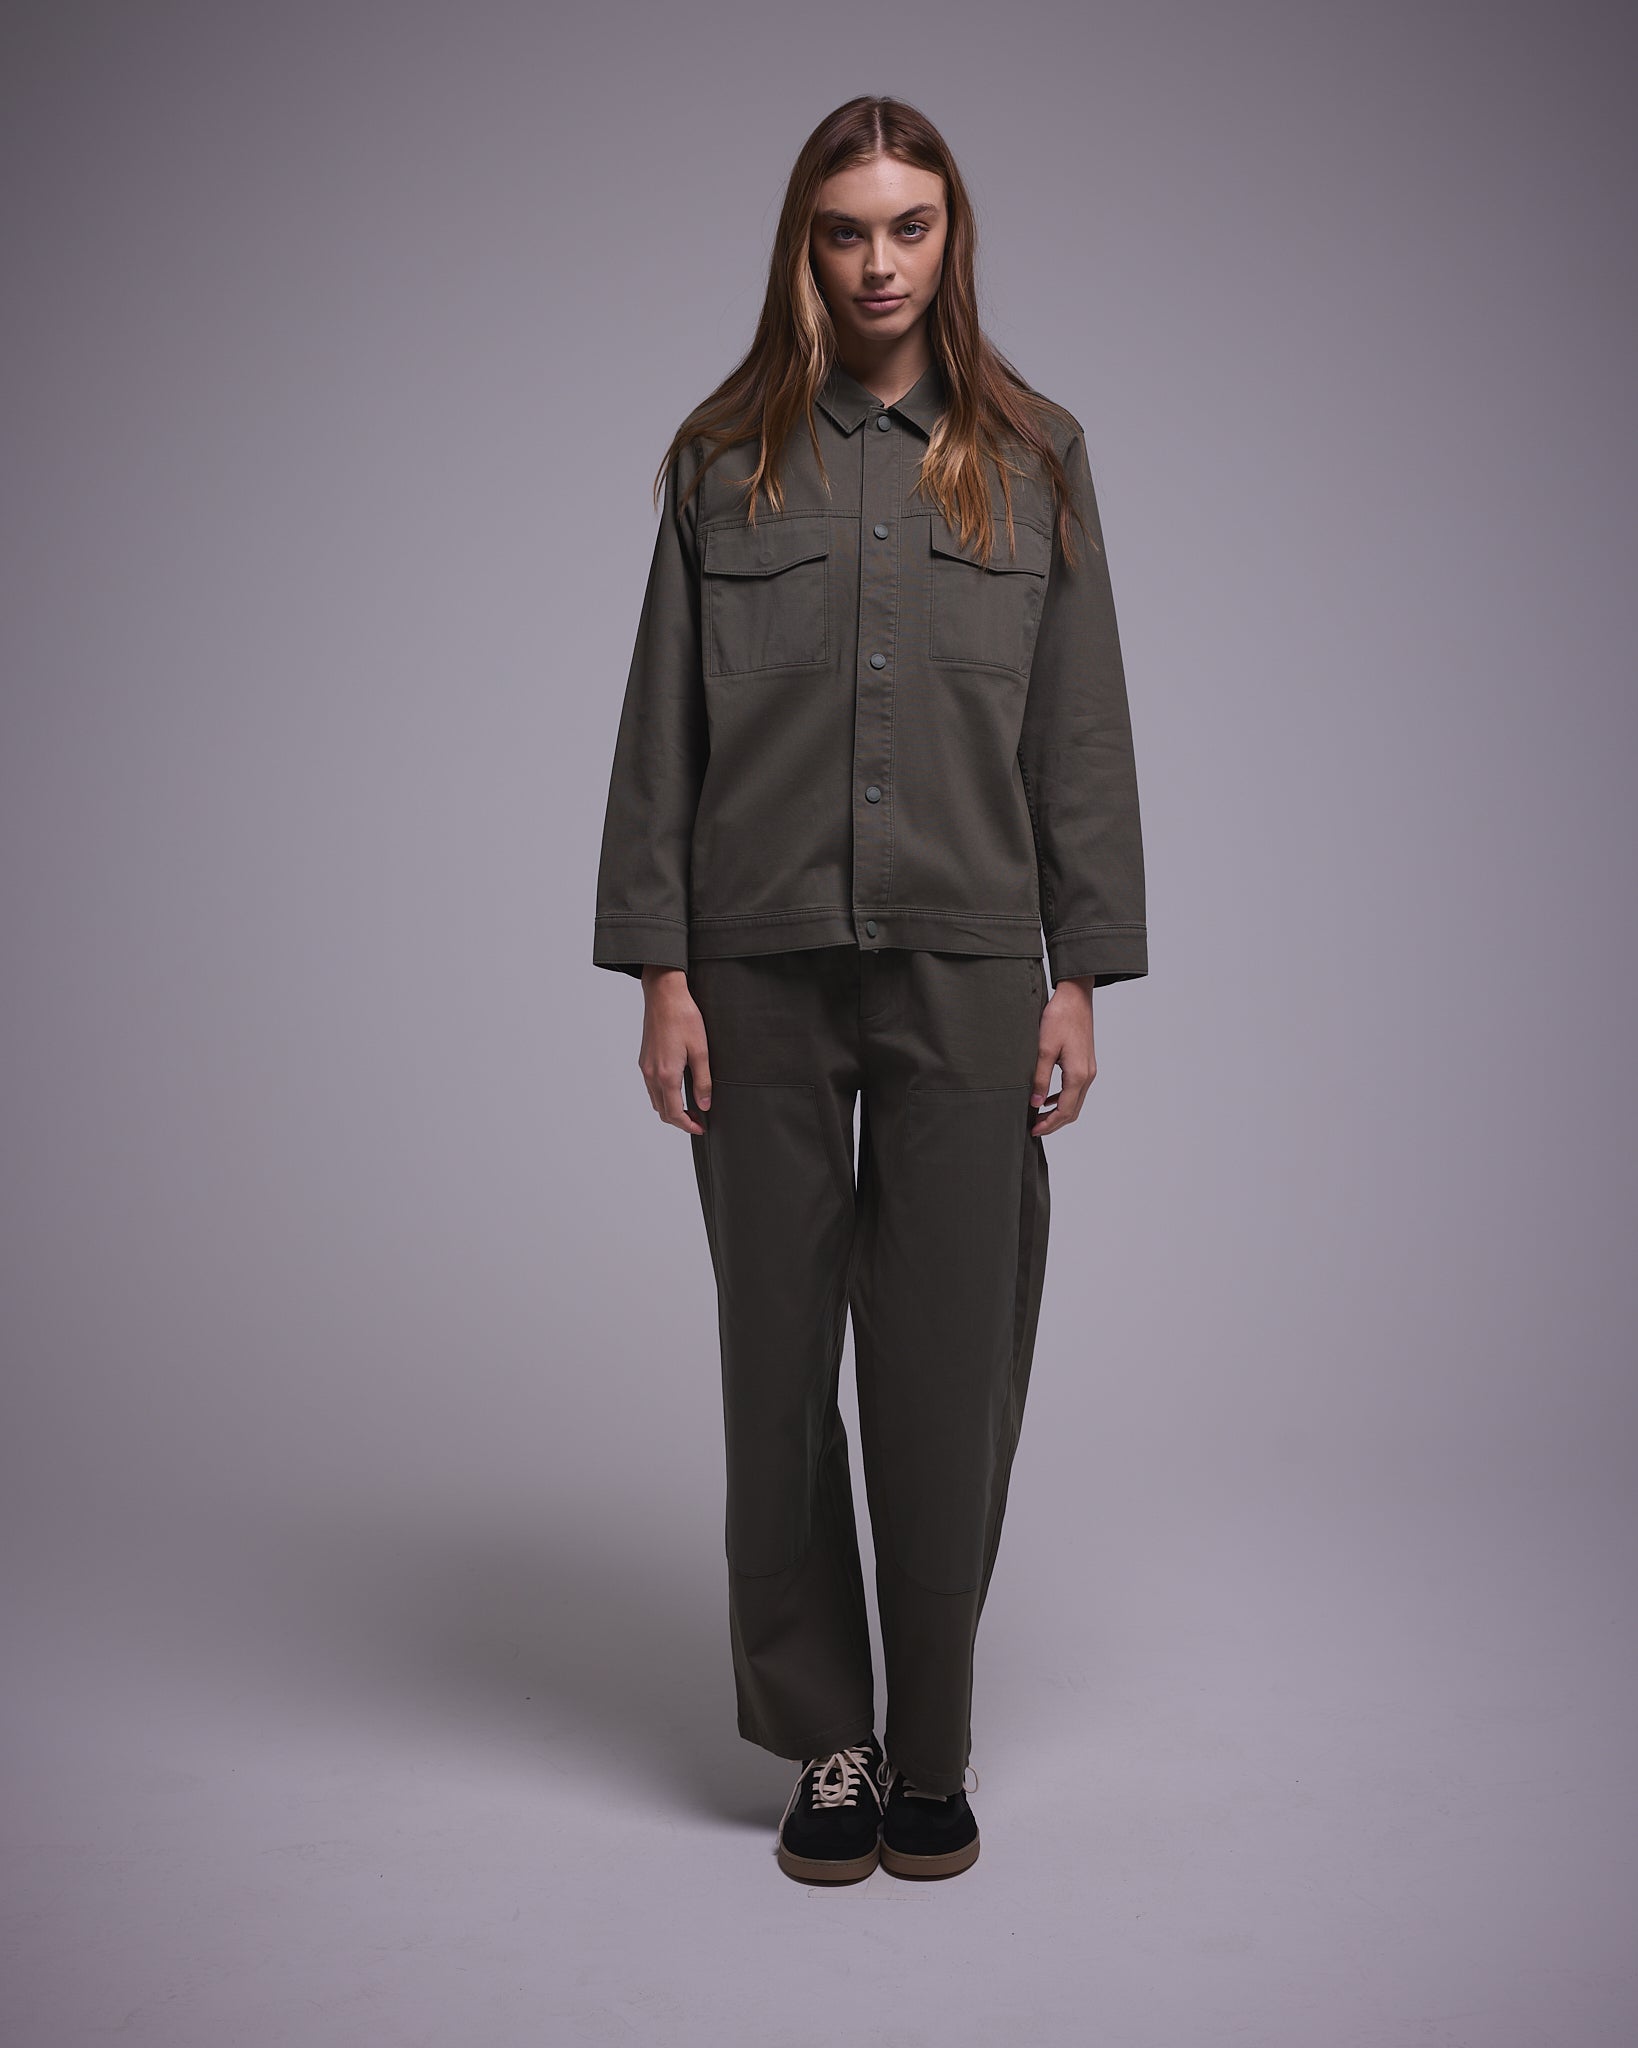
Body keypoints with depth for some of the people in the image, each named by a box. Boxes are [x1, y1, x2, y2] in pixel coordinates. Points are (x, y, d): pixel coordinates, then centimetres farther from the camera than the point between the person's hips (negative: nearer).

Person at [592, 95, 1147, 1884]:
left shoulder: (1033, 458, 9)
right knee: (778, 1360, 6)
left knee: (950, 1368, 3)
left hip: (965, 965, 0)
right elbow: (662, 728, 5)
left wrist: (1080, 975, 0)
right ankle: (825, 1740, 22)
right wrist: (659, 968, -2)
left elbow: (1081, 730, 6)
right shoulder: (724, 459, 8)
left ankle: (933, 1753, 21)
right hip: (763, 966, 0)